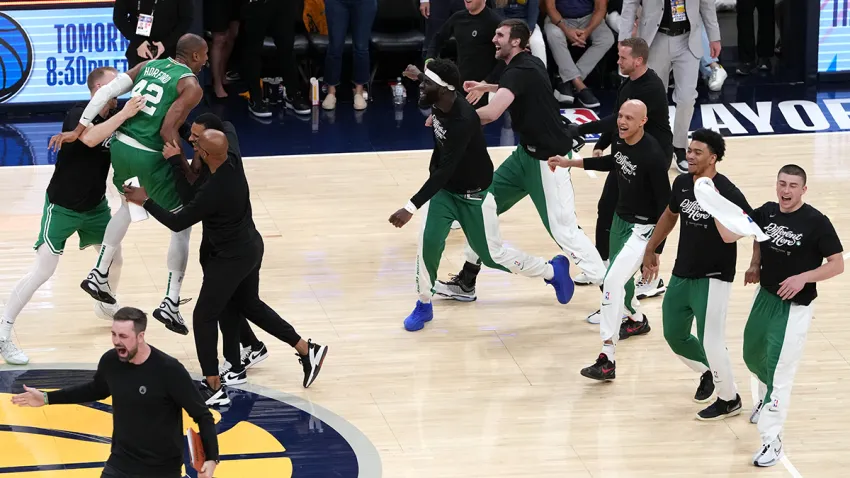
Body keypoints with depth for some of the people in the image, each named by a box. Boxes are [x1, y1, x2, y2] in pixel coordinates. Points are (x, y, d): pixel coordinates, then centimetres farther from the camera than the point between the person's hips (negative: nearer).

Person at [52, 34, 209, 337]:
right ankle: (171, 303, 4)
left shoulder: (148, 66, 13)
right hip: (148, 156, -7)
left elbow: (105, 92, 2)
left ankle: (99, 276, 36)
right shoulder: (192, 87, -6)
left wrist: (79, 130, 1)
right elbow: (167, 131, -17)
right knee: (182, 225, 9)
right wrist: (187, 170, -6)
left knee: (129, 205, 35)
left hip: (120, 146, 7)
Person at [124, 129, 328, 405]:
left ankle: (214, 388, 8)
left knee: (204, 317, 4)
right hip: (251, 247, 9)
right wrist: (177, 160, 4)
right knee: (250, 305, 26)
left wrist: (146, 202, -10)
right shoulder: (234, 163, -8)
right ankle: (307, 351, 29)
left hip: (231, 258, -9)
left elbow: (177, 223, -21)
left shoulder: (214, 191, -32)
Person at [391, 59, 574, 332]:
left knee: (492, 255, 8)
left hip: (473, 195, -6)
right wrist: (420, 77, 19)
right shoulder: (439, 101, -15)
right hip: (443, 188, 6)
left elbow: (445, 170, -42)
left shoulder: (463, 121, -38)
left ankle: (553, 271, 32)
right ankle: (424, 304, 7)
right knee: (429, 241, -14)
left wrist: (411, 208, -46)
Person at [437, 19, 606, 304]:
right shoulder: (527, 64, 9)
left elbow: (491, 113, -35)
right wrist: (487, 87, 26)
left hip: (548, 158, -10)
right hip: (528, 152, 10)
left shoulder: (520, 71, -21)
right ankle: (466, 283, 18)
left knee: (563, 230, -10)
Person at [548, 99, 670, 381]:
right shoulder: (621, 142, -5)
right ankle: (637, 320, 58)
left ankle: (607, 360, -21)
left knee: (613, 281, -22)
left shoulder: (653, 155, -27)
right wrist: (570, 163, 20)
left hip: (643, 228, -9)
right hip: (621, 219, 9)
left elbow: (665, 204, -22)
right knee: (618, 280, 26)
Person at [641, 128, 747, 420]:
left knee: (710, 342, -7)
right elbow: (670, 215, 19)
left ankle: (729, 399, 14)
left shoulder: (726, 192, -20)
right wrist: (650, 250, 23)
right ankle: (708, 372, 43)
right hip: (682, 274, 7)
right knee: (674, 335, 16)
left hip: (713, 278, -7)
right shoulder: (682, 184, 0)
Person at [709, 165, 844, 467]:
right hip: (765, 297, 6)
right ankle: (768, 397, 56)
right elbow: (730, 234, 0)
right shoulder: (766, 213, -5)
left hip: (795, 306, -6)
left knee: (779, 371, -8)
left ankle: (772, 441, 1)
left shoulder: (816, 222, -19)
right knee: (752, 356, 23)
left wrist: (803, 278, -26)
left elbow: (837, 265, -15)